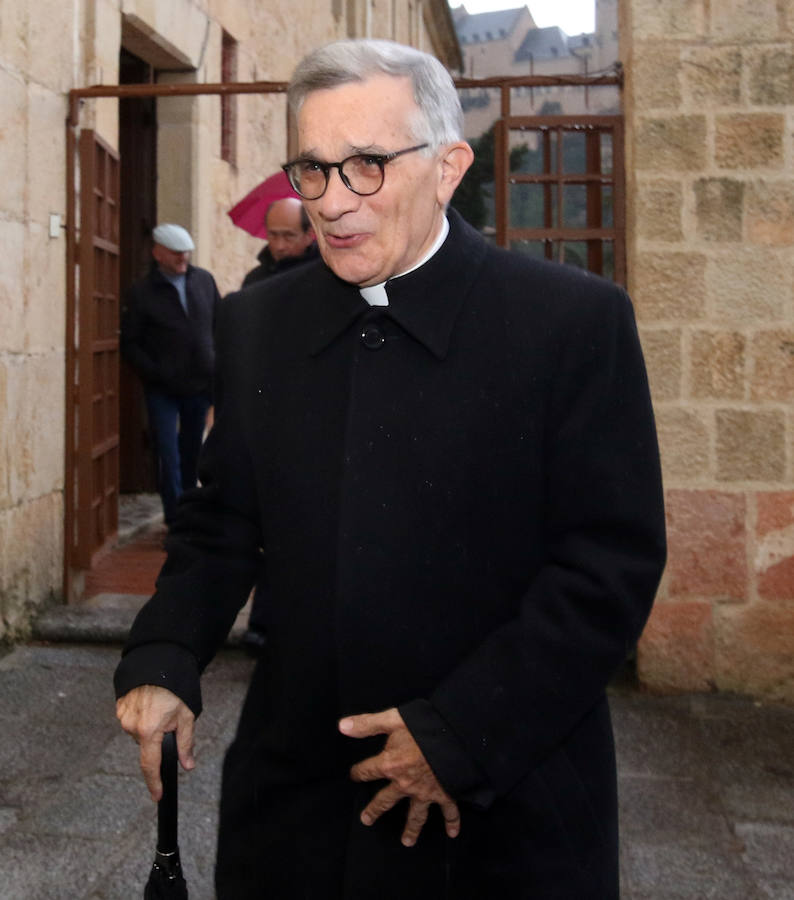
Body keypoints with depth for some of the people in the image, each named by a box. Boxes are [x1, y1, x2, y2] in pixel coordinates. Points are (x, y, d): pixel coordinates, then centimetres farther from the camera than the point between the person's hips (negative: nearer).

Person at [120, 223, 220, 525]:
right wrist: (154, 373, -13)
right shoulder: (141, 293, -4)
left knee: (192, 452, 15)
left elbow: (220, 324, 14)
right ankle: (176, 520, 1)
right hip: (163, 389, -3)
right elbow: (130, 343, -4)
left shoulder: (204, 281, 6)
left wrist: (217, 364, 4)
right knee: (168, 454, -5)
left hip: (200, 385, 4)